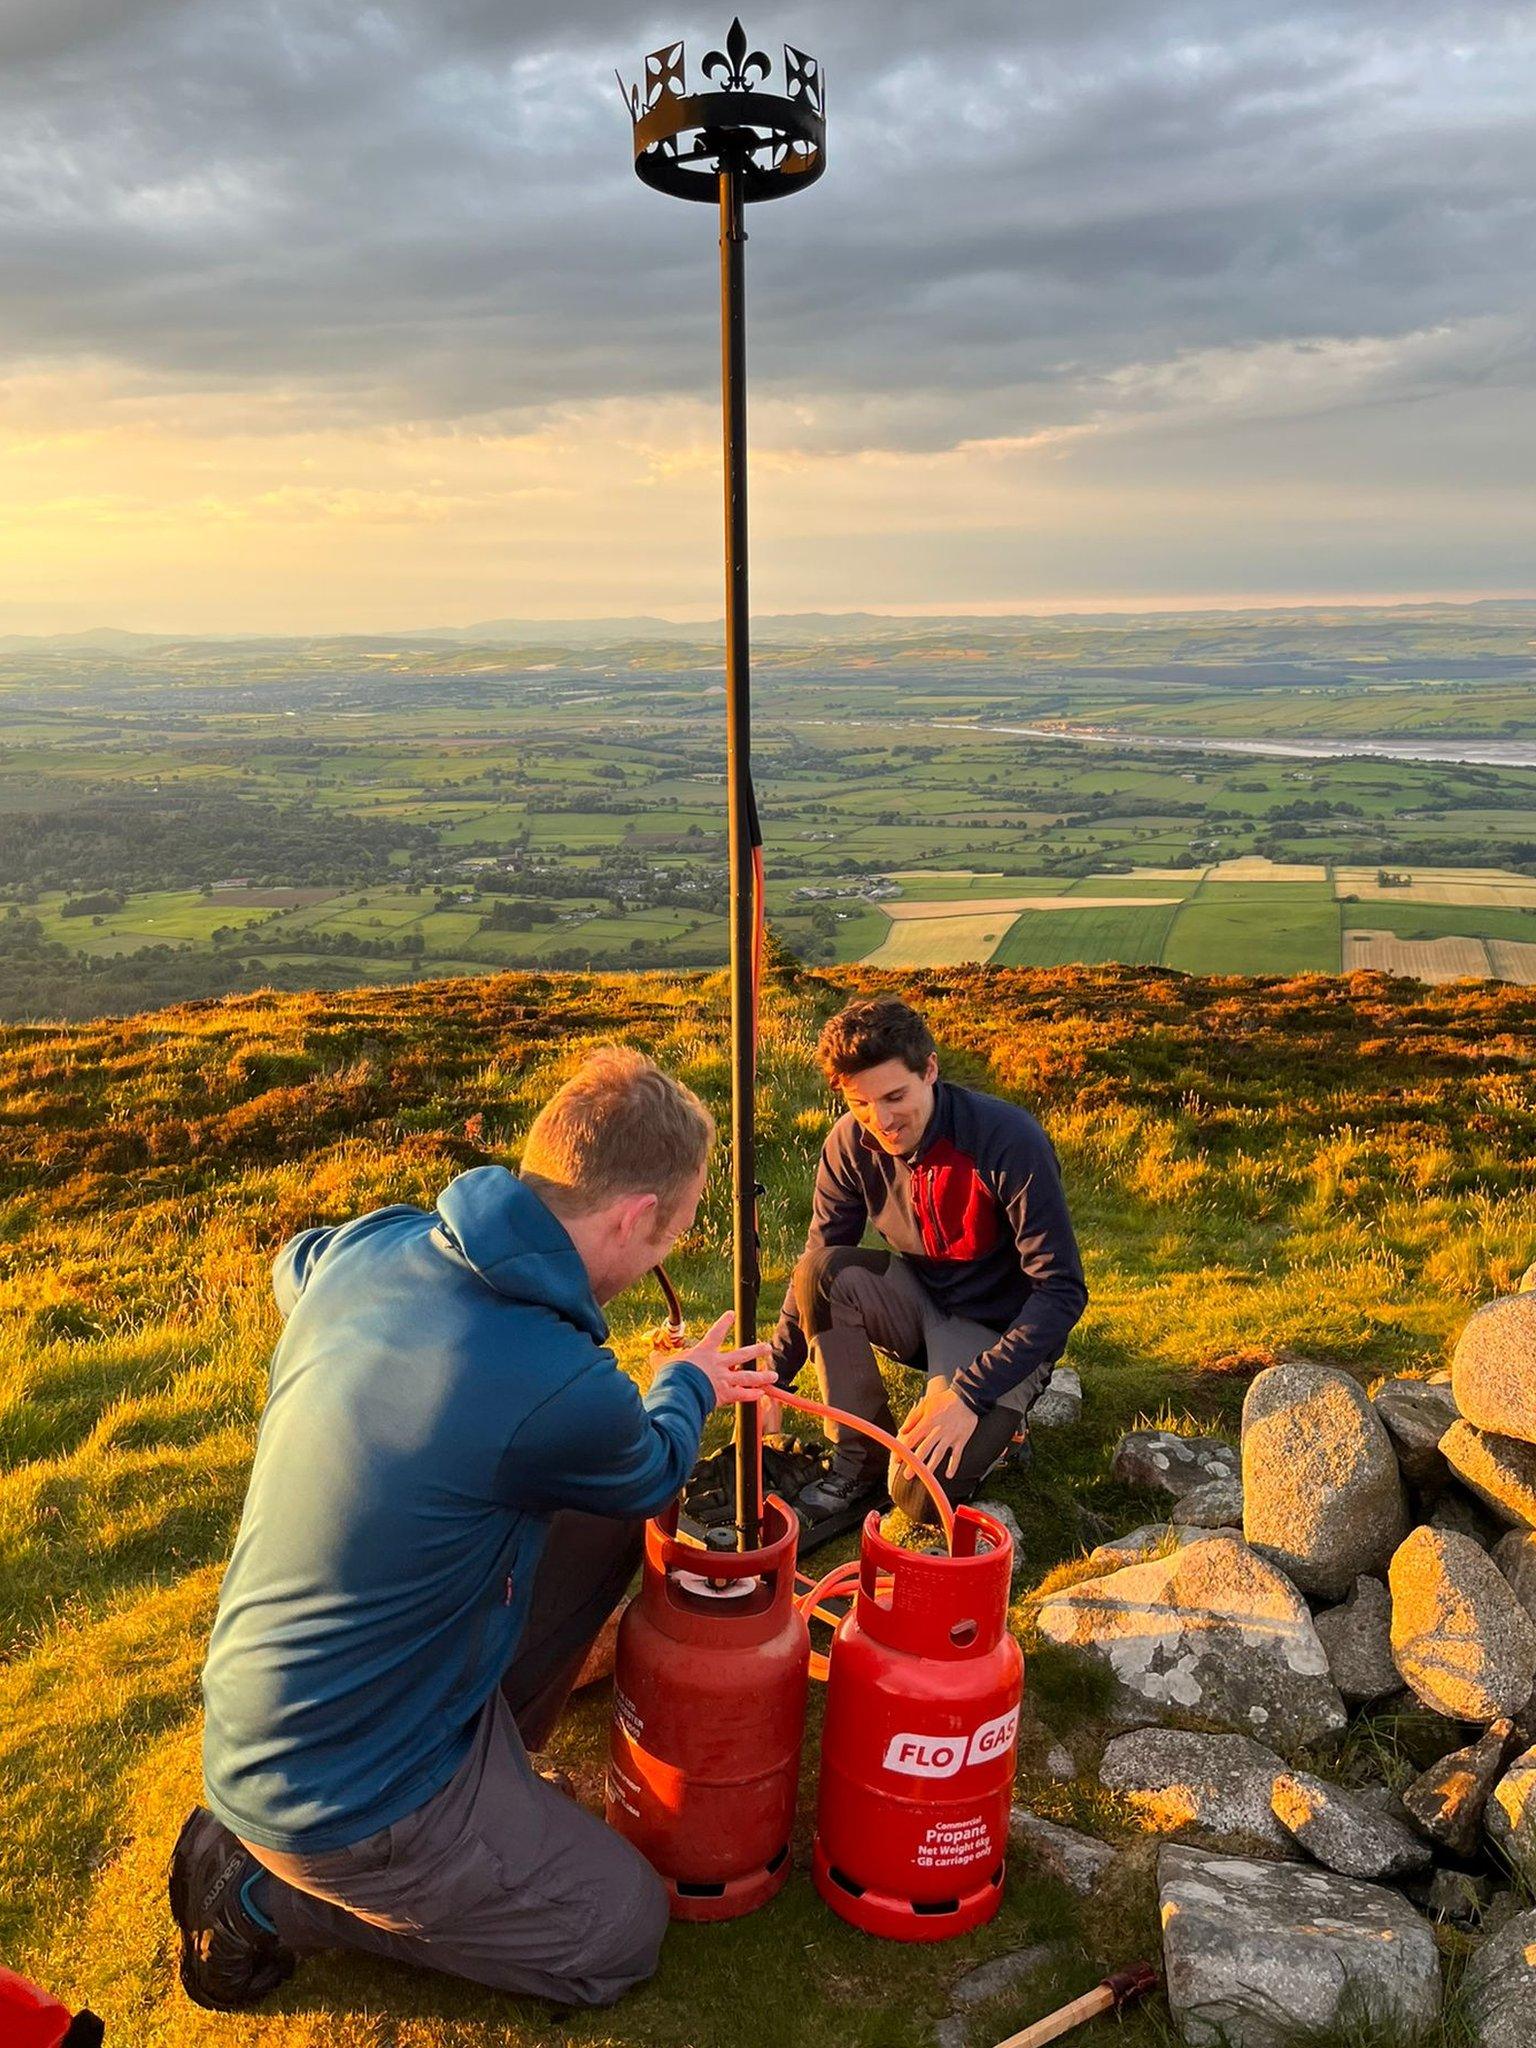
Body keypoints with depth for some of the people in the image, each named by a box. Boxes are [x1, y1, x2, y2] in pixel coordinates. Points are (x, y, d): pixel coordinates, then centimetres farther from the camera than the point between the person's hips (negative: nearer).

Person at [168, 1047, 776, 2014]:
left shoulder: (370, 1245, -12)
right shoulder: (563, 1395, -33)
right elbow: (653, 1472, -8)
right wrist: (686, 1388, 15)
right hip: (345, 1800, -7)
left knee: (606, 1519, 9)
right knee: (623, 1933, 11)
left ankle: (490, 1772, 22)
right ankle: (266, 1894, 7)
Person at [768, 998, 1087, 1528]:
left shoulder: (1009, 1140, -26)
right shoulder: (851, 1143, -12)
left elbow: (1063, 1292, -24)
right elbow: (817, 1266, 0)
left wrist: (968, 1394, -31)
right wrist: (772, 1376, -9)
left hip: (1001, 1328, -5)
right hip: (920, 1302, 5)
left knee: (922, 1495, -24)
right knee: (821, 1273, -25)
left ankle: (997, 1422, 9)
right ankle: (858, 1464, -8)